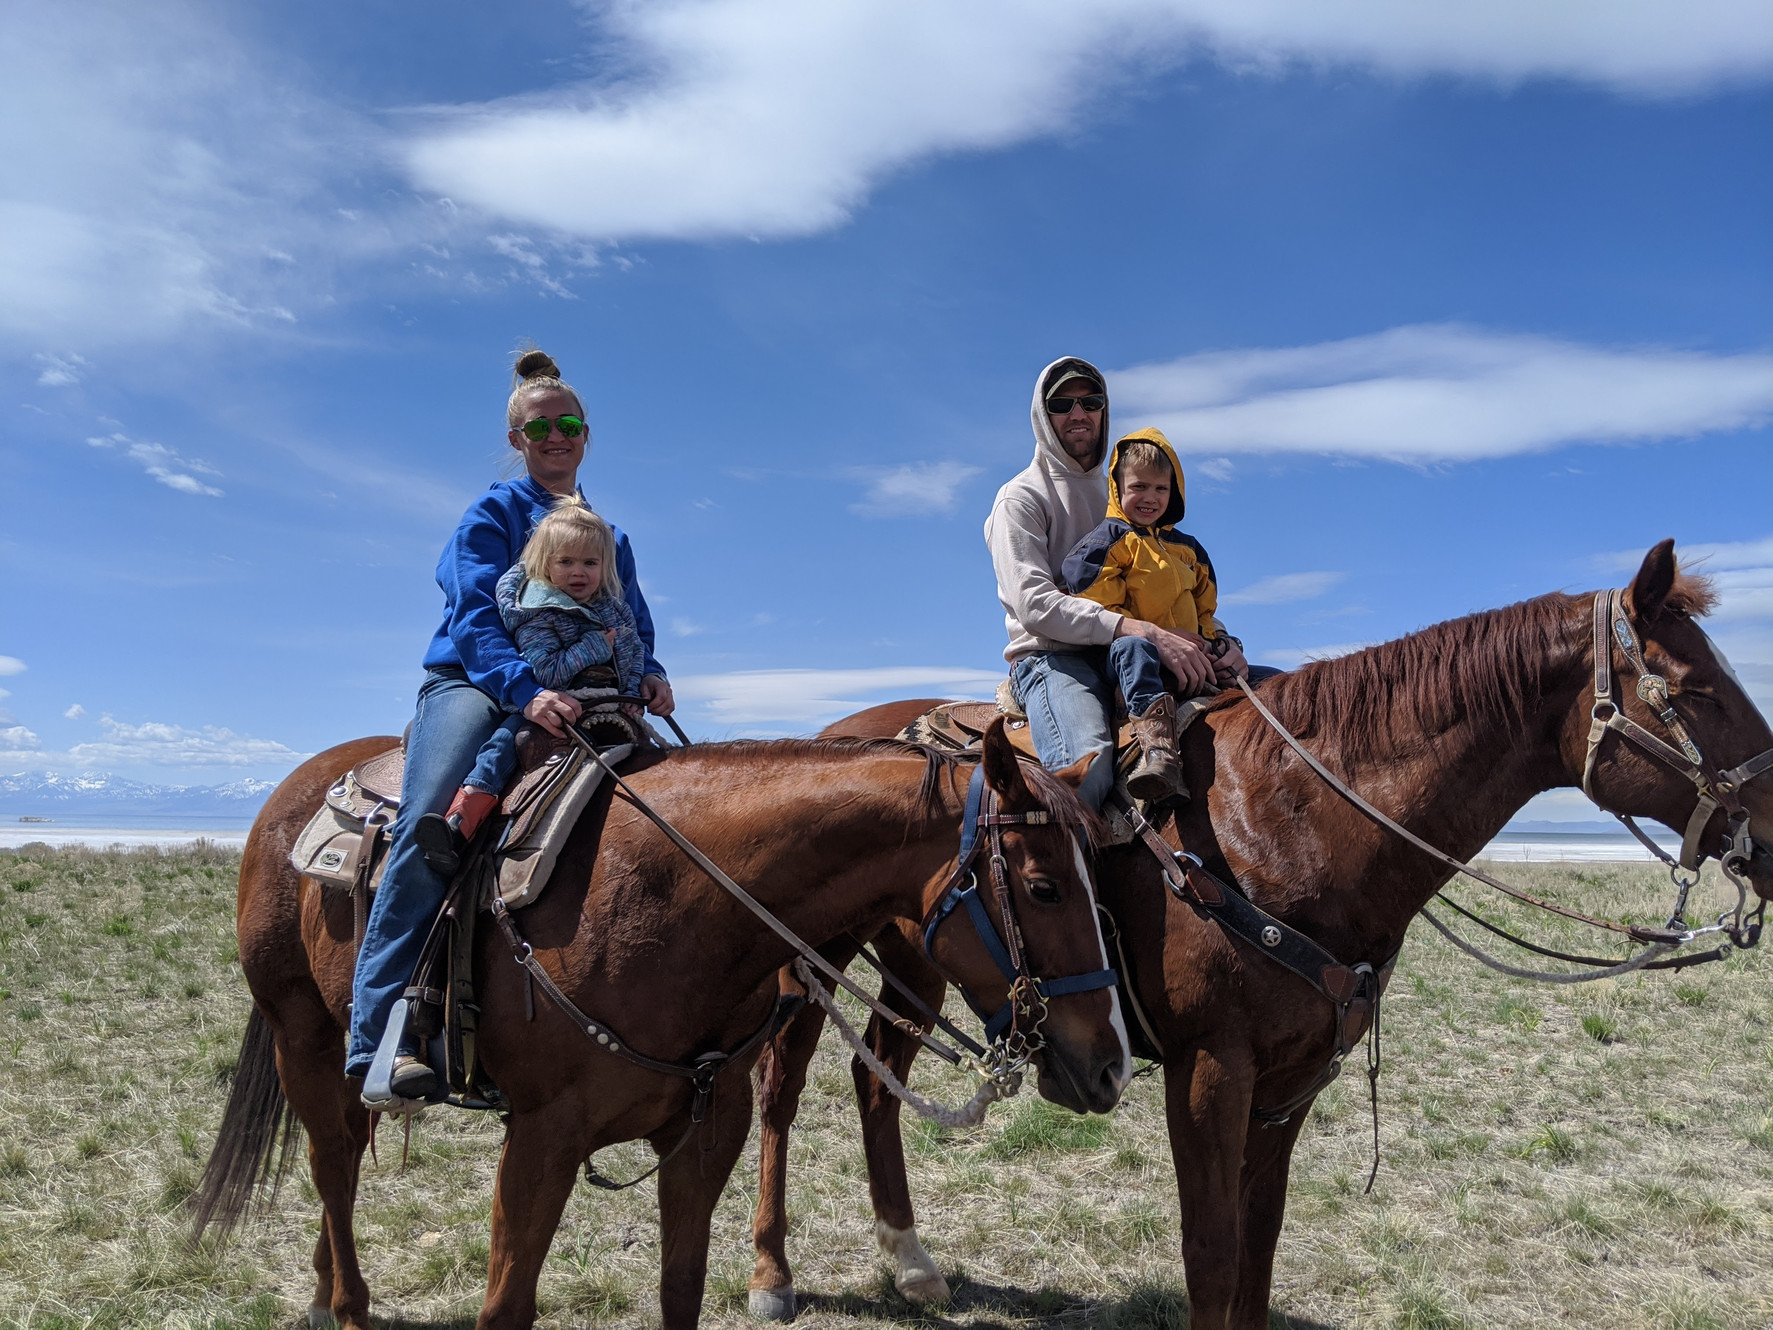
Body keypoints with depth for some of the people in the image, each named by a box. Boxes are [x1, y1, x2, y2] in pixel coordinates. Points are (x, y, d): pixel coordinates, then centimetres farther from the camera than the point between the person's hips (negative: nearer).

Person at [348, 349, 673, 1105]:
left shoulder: (609, 537, 23)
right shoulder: (492, 516, 6)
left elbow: (634, 630, 20)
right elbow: (474, 618, -9)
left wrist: (649, 675, -6)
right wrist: (527, 689, -28)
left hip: (572, 699, 5)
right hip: (474, 684, -5)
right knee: (428, 825, -31)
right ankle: (380, 1037, -33)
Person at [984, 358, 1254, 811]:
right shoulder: (1023, 497, 4)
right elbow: (1034, 603, -12)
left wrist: (1221, 644, -2)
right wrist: (1145, 631, -23)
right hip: (1052, 658, -6)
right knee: (1090, 766, -38)